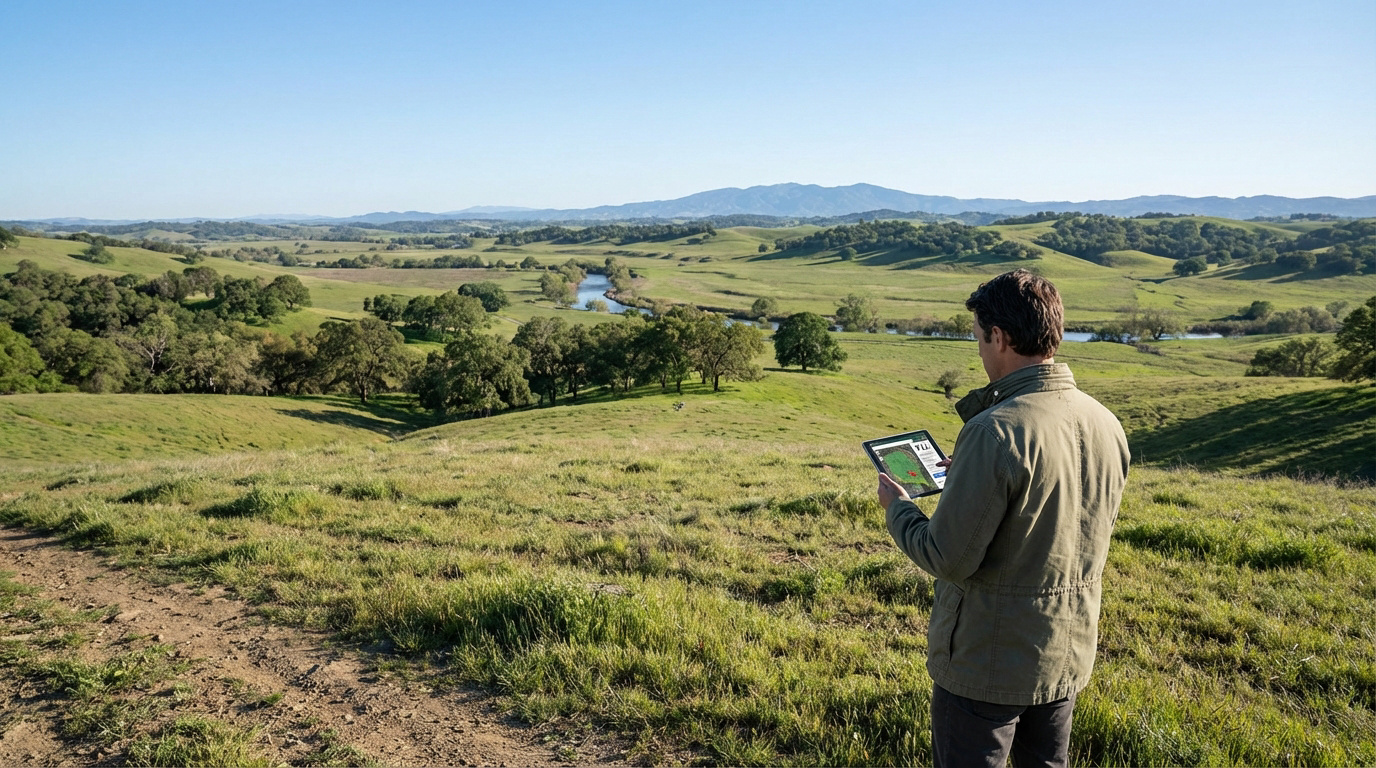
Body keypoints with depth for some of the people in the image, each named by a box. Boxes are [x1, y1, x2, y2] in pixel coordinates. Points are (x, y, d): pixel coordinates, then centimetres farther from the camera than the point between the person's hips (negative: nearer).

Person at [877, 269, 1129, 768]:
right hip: (1069, 655, 7)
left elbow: (949, 559, -24)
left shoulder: (995, 432, -27)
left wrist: (897, 508, -5)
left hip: (987, 663, -7)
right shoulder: (1107, 425, -2)